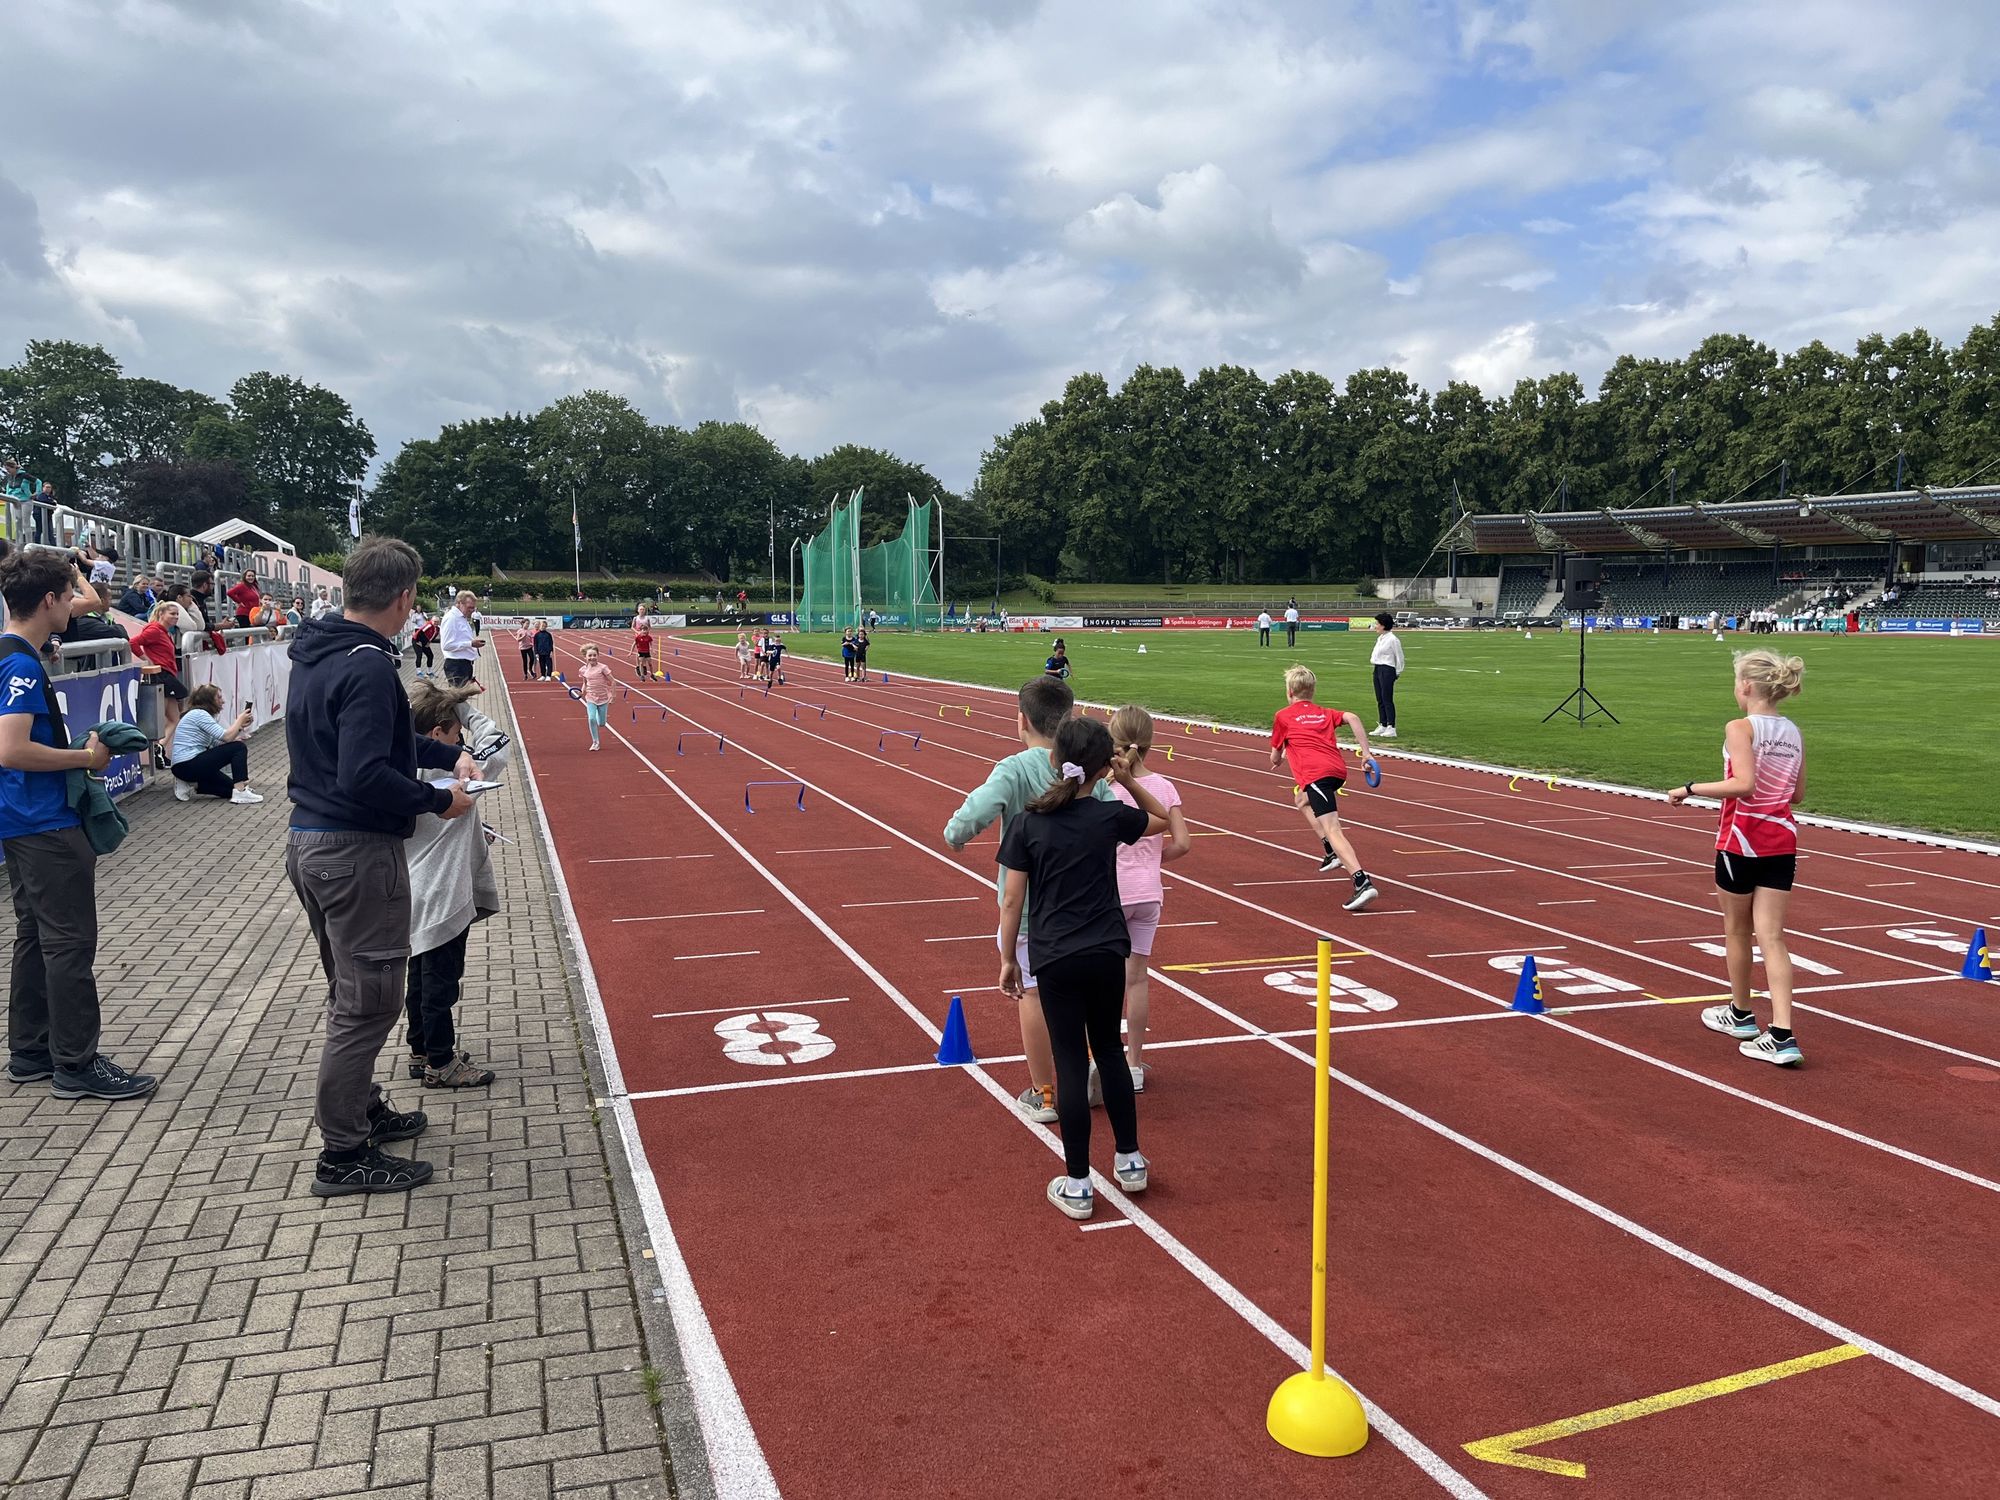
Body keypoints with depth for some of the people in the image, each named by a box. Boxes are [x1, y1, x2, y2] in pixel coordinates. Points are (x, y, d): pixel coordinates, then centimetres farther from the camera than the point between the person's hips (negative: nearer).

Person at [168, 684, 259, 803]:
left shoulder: (200, 714, 18)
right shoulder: (199, 714, -12)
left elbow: (218, 743, 12)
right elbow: (226, 737, -21)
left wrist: (240, 726, 5)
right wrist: (240, 720, -5)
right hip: (189, 765, -10)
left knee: (231, 787, 16)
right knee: (239, 748, -12)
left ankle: (189, 785, 9)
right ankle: (240, 792, -20)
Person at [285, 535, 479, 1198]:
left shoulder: (316, 652, 9)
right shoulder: (367, 666, -21)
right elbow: (365, 775, -27)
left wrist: (449, 755, 16)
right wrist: (438, 800, -14)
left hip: (308, 844, 10)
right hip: (357, 852, -10)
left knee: (350, 995, 23)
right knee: (368, 1004, 0)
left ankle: (363, 1109, 38)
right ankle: (344, 1157, 10)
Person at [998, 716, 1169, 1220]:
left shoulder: (1027, 825, -7)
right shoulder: (1110, 817, -4)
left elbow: (1012, 901, -5)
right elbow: (1163, 820, 17)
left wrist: (1007, 958, 5)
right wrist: (1129, 782, 9)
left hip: (1055, 960, -1)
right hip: (1107, 953, 2)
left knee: (1071, 1063, 4)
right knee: (1109, 1050, 19)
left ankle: (1077, 1187, 11)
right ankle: (1129, 1161, 29)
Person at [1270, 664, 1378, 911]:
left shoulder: (1283, 716, 15)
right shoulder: (1325, 713, 26)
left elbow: (1275, 757, 21)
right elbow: (1352, 718, 6)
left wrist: (1277, 761, 45)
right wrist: (1365, 752, 3)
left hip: (1315, 774, -7)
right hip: (1338, 768, 7)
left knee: (1333, 830, -16)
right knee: (1303, 800, 35)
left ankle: (1362, 882, -34)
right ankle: (1332, 853, 24)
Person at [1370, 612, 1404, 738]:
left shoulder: (1392, 639, -13)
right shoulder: (1380, 638, 13)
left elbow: (1399, 657, -8)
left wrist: (1397, 673, -3)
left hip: (1387, 670, -9)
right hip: (1377, 669, 9)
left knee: (1387, 700, -9)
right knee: (1380, 700, 12)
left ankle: (1391, 728, -6)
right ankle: (1382, 725, 19)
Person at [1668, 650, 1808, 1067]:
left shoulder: (1740, 728, -13)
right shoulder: (1793, 732, 8)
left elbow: (1743, 784, -25)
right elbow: (1798, 793, 13)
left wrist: (1691, 789, -16)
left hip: (1741, 840, -5)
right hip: (1782, 840, 6)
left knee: (1737, 930, 15)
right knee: (1771, 936, 3)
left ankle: (1740, 1014, 33)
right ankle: (1782, 1035, -5)